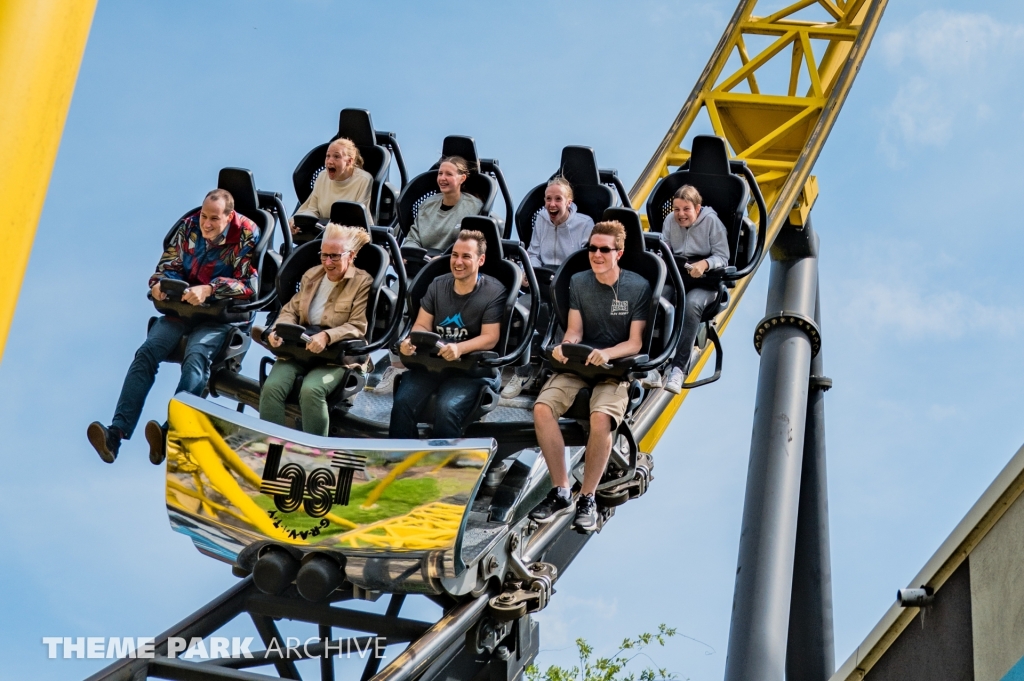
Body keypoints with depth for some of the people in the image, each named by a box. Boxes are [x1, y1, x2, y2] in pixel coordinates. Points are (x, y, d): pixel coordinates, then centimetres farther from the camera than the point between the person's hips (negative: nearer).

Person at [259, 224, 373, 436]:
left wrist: (326, 336, -27)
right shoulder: (311, 275, 16)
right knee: (272, 387, -23)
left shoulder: (363, 282, -2)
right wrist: (278, 330, -6)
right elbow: (291, 310, 17)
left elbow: (358, 326, -10)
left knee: (311, 390, -34)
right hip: (299, 347, 5)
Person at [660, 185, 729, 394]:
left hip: (704, 281, -4)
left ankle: (679, 368, -36)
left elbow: (722, 257, -7)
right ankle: (688, 351, -21)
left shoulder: (712, 221, -3)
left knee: (692, 304, -37)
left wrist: (705, 264, -27)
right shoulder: (670, 221, 9)